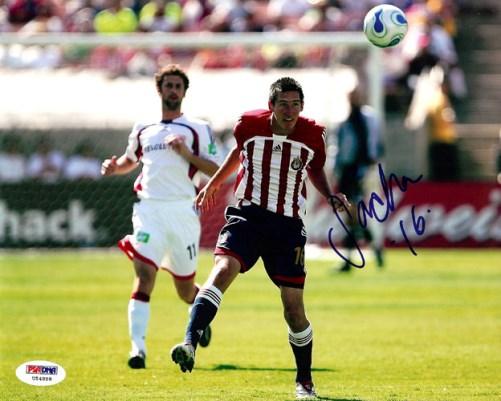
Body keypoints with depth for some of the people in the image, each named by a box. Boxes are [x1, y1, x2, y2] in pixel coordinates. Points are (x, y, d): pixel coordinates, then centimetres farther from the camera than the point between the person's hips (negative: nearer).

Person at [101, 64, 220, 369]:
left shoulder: (198, 129, 6)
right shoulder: (143, 130, 16)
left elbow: (215, 170, 0)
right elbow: (131, 160, 34)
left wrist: (187, 154, -15)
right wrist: (115, 166, 12)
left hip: (183, 210, -1)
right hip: (149, 209, 1)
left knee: (185, 289, 8)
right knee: (144, 275, -19)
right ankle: (138, 347, -25)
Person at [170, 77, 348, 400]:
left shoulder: (313, 135, -2)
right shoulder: (249, 125, -3)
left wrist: (331, 196, 2)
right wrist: (212, 184, 27)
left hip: (288, 226, 1)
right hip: (247, 215, -1)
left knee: (293, 306, 2)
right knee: (224, 268, -29)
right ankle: (190, 343, -42)